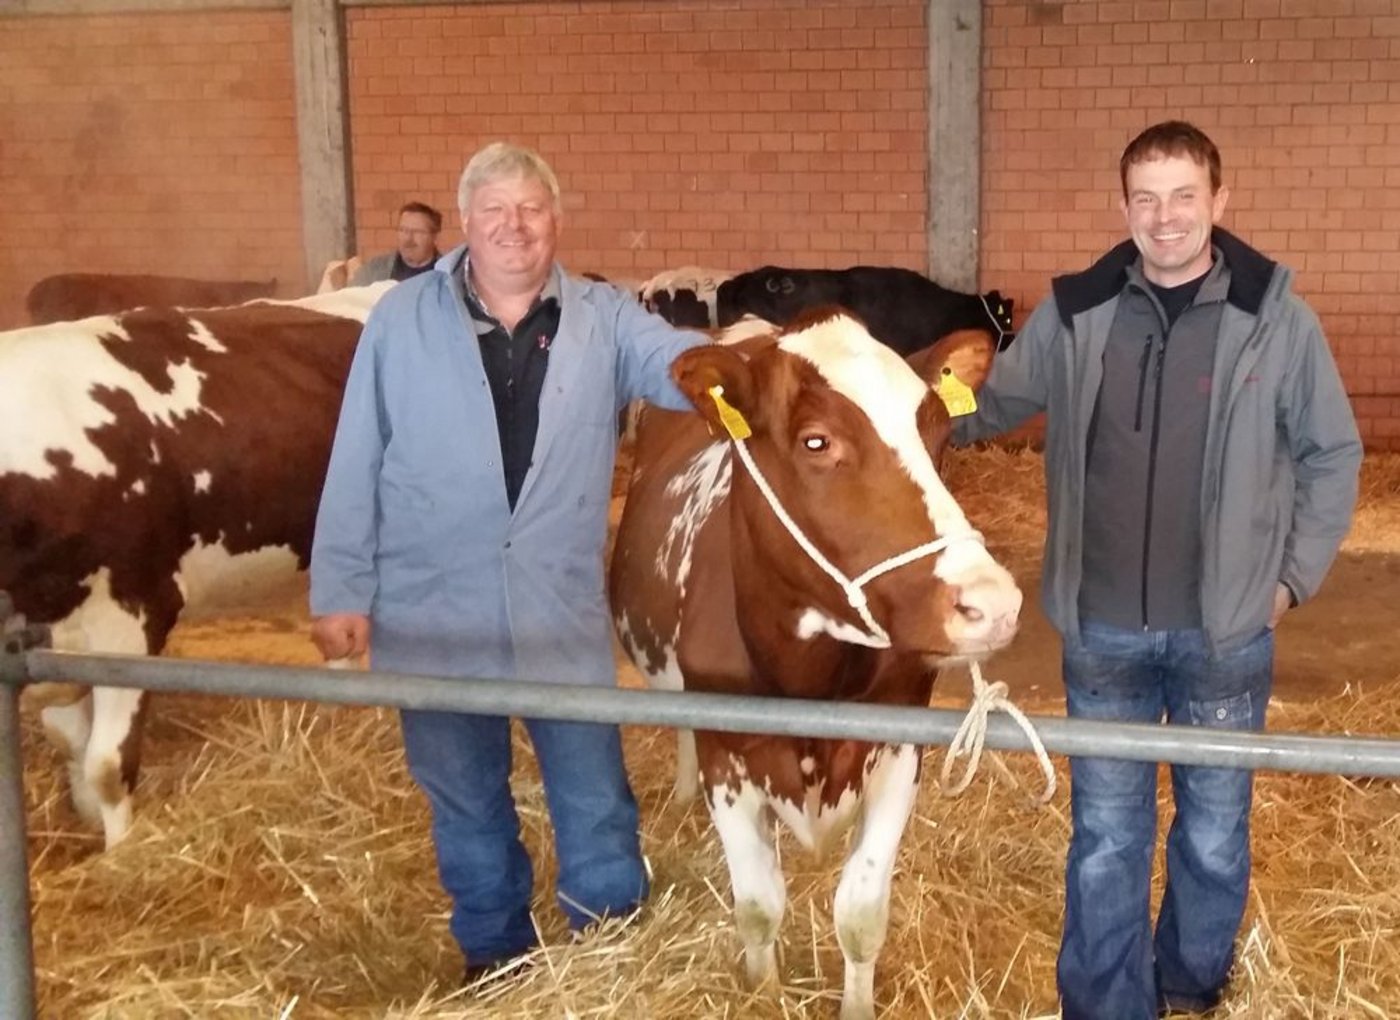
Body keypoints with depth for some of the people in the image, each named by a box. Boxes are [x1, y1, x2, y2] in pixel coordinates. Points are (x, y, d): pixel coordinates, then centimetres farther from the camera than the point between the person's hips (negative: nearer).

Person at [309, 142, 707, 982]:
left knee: (595, 798, 12)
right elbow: (355, 466, -1)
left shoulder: (605, 320, 1)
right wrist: (340, 591, -3)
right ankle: (496, 955, 37)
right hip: (435, 615, 0)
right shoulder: (401, 321, -1)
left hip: (563, 614, 0)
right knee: (465, 801, 16)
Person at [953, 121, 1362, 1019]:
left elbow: (1333, 454, 2)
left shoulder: (1277, 318, -8)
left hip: (1226, 631, -1)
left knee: (1215, 833, 17)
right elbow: (990, 405, 9)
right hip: (1102, 629, 1)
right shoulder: (1075, 313, -4)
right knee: (1105, 837, 12)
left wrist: (1295, 575, -1)